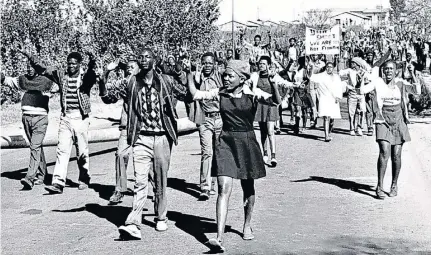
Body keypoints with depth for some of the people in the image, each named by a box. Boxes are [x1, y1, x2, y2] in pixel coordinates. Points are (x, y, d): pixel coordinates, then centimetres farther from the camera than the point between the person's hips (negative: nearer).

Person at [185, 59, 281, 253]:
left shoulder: (252, 93, -6)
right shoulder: (220, 93, 1)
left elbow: (276, 101, -18)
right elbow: (196, 95, 4)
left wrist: (273, 83, -35)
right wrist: (189, 75, -7)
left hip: (247, 143, 0)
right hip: (225, 142, 0)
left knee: (248, 188, 15)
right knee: (224, 189, -12)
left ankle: (247, 226, 39)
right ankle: (219, 238, -18)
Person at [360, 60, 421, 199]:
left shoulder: (401, 83, 4)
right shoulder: (378, 82, 2)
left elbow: (417, 90, -7)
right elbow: (362, 90, -8)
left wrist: (412, 74, -14)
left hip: (399, 122, 2)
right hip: (383, 122, -1)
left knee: (396, 155, 3)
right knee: (384, 152, -15)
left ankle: (394, 185, 21)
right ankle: (379, 187, -10)